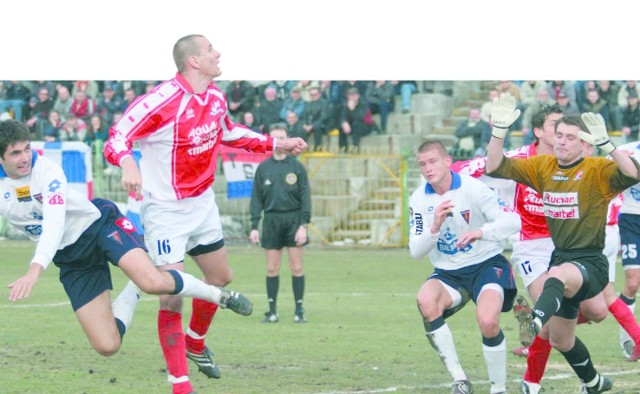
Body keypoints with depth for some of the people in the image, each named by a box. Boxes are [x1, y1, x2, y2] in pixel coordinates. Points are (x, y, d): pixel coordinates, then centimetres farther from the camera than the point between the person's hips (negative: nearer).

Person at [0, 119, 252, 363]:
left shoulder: (46, 170, -22)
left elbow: (54, 224, -35)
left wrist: (35, 270, -49)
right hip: (71, 259, 4)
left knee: (154, 283, -33)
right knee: (107, 346, -7)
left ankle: (221, 296, -5)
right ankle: (133, 291, 23)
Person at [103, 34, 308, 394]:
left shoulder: (216, 98, 1)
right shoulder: (163, 101, -24)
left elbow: (229, 132, 22)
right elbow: (118, 137, -26)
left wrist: (277, 144, 20)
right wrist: (128, 164, -47)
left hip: (203, 203, 8)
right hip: (166, 210, -8)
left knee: (220, 277, 20)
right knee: (172, 296, -12)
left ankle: (195, 342, 45)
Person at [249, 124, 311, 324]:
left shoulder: (297, 167, 2)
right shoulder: (263, 168, 8)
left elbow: (305, 197, 0)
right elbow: (257, 199, 9)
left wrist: (303, 225, -8)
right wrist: (254, 226, 2)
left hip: (293, 219, -2)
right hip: (271, 220, 2)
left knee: (296, 268, -2)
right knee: (272, 268, 2)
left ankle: (299, 310, 4)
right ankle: (272, 310, 8)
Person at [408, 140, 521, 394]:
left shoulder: (472, 189, -14)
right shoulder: (419, 199, -2)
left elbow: (513, 221, -22)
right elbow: (415, 252, -3)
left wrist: (480, 232, -40)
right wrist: (435, 227, -21)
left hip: (486, 264, -4)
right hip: (448, 272, 4)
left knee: (488, 322, -30)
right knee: (426, 300, -30)